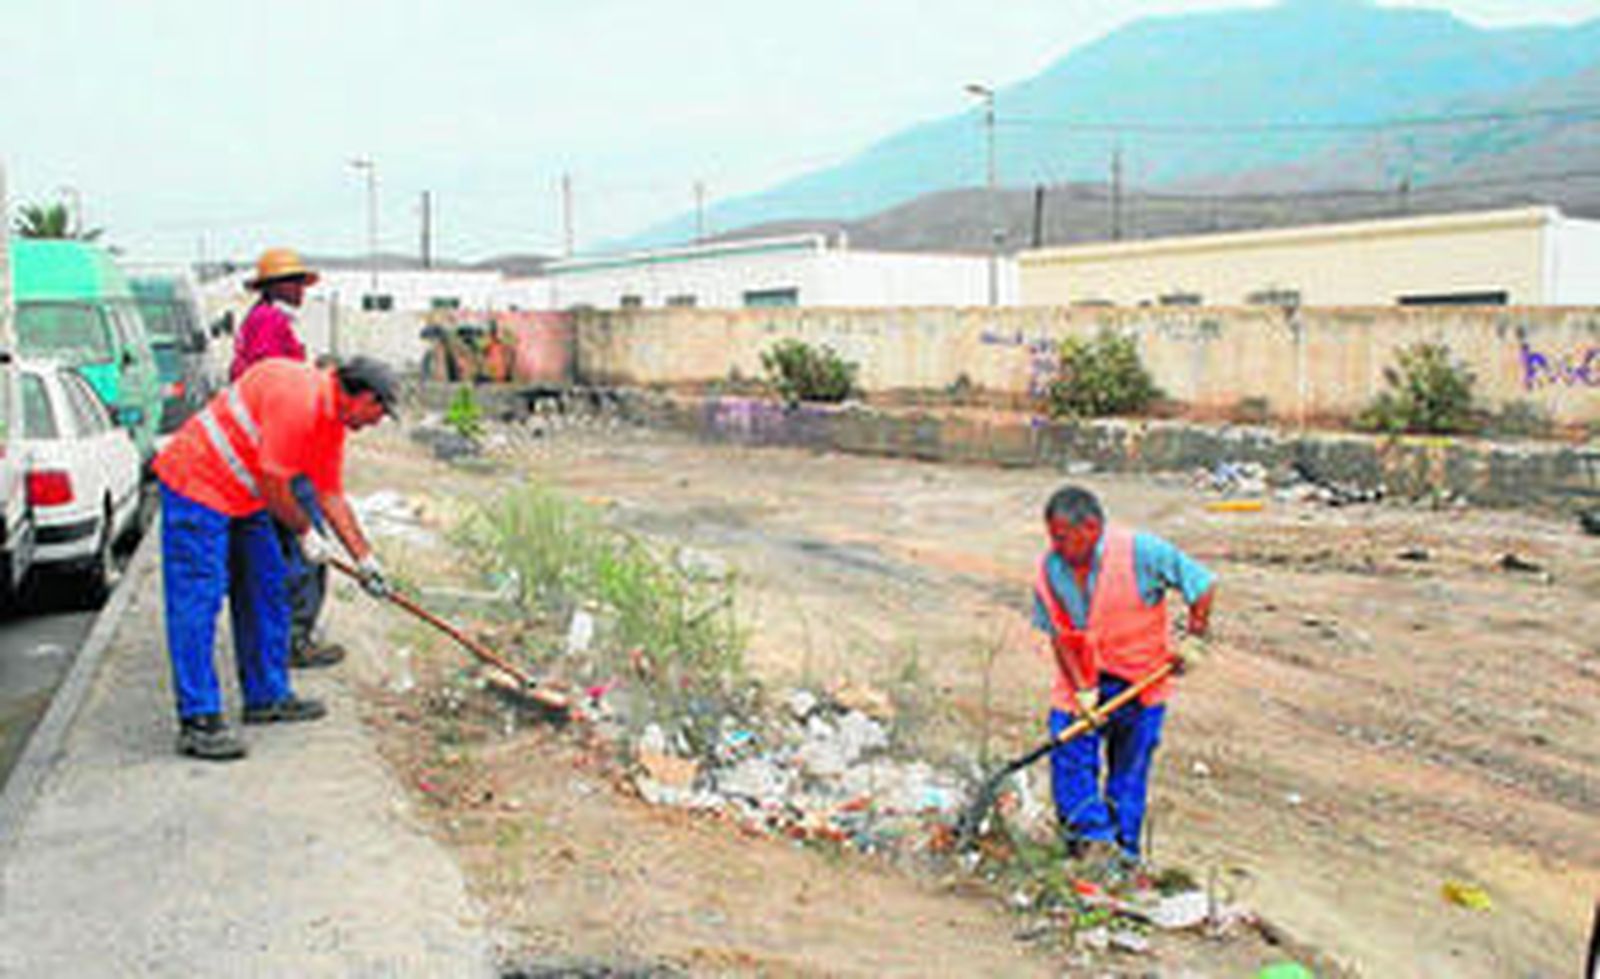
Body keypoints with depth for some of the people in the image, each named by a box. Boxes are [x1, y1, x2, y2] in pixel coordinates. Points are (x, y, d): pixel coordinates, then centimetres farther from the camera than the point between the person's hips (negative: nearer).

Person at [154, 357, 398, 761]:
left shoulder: (333, 420, 7)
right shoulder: (297, 398, -24)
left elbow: (331, 496, 14)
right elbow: (271, 482, -22)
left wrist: (365, 559, 15)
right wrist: (306, 532, -8)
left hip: (244, 498, 10)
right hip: (195, 484, -10)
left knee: (267, 591, 12)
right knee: (197, 603, -10)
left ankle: (267, 696, 21)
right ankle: (199, 721, -10)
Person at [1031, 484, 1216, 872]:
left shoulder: (1141, 552, -20)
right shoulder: (1050, 569, -10)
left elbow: (1203, 584, -8)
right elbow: (1057, 635, -5)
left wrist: (1193, 638, -7)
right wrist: (1082, 689, -12)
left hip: (1139, 680, -3)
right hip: (1080, 682, 3)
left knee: (1129, 769, 6)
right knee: (1069, 756, -7)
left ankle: (1123, 851, 19)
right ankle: (1092, 837, 5)